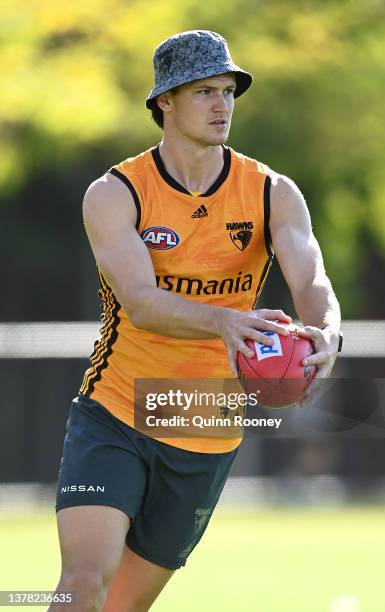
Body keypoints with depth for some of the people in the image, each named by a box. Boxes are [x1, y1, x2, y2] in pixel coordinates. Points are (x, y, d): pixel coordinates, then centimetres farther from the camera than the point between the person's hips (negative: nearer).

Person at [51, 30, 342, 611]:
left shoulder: (274, 194, -3)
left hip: (206, 441, 2)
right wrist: (224, 322, -46)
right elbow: (141, 303, -26)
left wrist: (325, 333, -43)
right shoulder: (114, 195, -11)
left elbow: (313, 284, -18)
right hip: (112, 417, -2)